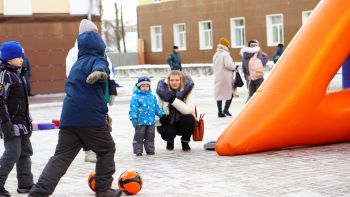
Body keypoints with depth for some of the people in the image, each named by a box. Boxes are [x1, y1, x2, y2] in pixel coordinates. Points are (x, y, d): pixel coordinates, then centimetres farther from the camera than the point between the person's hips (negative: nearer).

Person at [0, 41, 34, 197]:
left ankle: (25, 184, 21)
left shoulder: (17, 74, 15)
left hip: (21, 121, 10)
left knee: (25, 152, 13)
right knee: (13, 153, -11)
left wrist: (27, 120, 24)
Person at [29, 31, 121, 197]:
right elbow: (100, 67, -25)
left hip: (68, 117, 6)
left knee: (62, 156, 5)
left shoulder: (76, 64, 23)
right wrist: (98, 72, -50)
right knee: (107, 150, 14)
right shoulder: (98, 60, 0)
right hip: (91, 117, -6)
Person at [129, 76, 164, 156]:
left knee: (150, 135, 11)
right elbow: (133, 108, -15)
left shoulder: (152, 97, 12)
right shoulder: (136, 97, -8)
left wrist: (162, 114, 18)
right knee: (139, 136, 1)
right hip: (140, 121, -5)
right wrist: (133, 117, -24)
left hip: (151, 121, 5)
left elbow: (156, 107, 21)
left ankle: (150, 149, 21)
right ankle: (138, 150, 8)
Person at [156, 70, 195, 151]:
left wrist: (173, 100, -34)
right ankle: (170, 141, 11)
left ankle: (185, 142, 0)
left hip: (182, 123, 1)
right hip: (167, 123, -1)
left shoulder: (187, 90, -13)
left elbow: (189, 110, -29)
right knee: (168, 133, -32)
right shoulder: (163, 89, -11)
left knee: (189, 118, -31)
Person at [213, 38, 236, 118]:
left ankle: (220, 112, 8)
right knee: (230, 92, 4)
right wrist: (234, 67, -4)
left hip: (217, 77, 7)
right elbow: (228, 65, -21)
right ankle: (226, 109, -6)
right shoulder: (225, 54, -12)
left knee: (219, 94, 8)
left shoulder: (215, 55, 12)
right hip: (226, 77, -7)